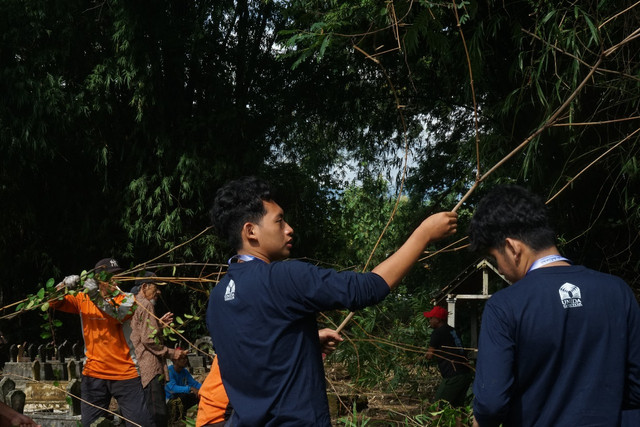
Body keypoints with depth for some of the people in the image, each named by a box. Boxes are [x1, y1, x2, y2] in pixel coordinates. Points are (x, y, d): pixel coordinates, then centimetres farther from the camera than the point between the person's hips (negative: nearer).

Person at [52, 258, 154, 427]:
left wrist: (97, 298, -28)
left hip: (126, 374, -2)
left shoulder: (127, 299, 1)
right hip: (93, 374, 2)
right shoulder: (83, 299, 8)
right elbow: (52, 302, 5)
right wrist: (65, 284, -13)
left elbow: (118, 316, -18)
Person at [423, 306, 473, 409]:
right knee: (457, 406, 13)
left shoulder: (438, 333, -6)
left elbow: (429, 355, -3)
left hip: (453, 376, -8)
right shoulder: (452, 330, 18)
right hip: (466, 374, 8)